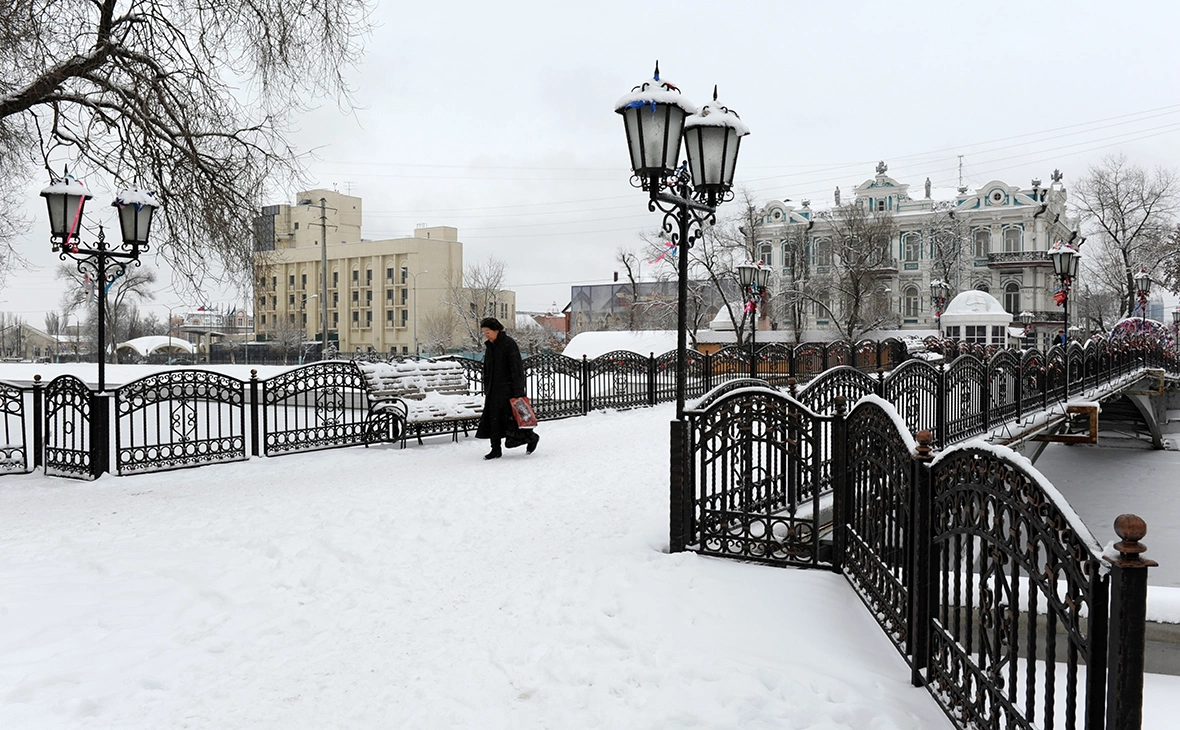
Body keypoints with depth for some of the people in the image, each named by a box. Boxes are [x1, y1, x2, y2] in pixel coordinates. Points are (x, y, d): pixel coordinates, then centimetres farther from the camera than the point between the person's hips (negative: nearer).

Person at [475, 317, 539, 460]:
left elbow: (517, 368, -15)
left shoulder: (509, 343, -11)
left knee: (509, 418, -6)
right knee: (493, 418, 3)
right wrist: (486, 390, 16)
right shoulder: (489, 346, 13)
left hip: (507, 388, -8)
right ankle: (496, 450, 9)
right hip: (494, 390, 8)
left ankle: (531, 436, 16)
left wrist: (518, 391, -19)